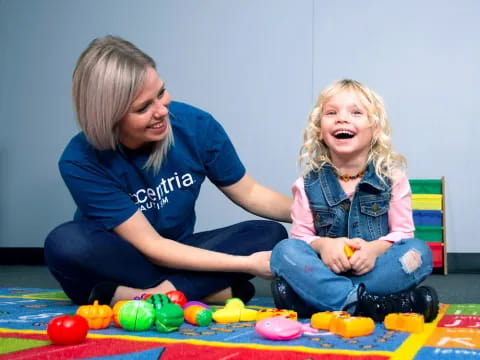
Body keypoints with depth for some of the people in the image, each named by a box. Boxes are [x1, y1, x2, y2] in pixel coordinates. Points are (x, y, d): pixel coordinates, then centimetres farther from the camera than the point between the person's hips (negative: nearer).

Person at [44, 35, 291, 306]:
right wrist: (246, 264, -28)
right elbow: (151, 247, -23)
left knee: (270, 234, -18)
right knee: (65, 244, -34)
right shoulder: (80, 162, -24)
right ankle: (211, 290, -27)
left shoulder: (196, 126, -15)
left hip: (179, 252, 3)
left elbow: (250, 194, 0)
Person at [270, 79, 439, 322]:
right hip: (327, 271, 0)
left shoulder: (391, 176, 1)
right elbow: (301, 235, 2)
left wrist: (376, 248, -21)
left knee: (419, 252, -26)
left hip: (375, 270, 0)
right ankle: (381, 305, -36)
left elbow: (403, 232, 0)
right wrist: (322, 245, -21)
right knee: (285, 251, -26)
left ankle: (321, 299, -30)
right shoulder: (309, 183, 2)